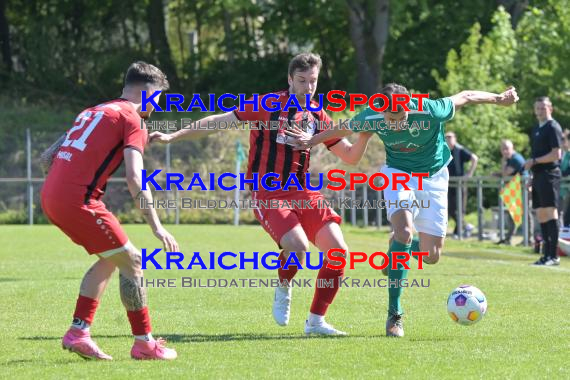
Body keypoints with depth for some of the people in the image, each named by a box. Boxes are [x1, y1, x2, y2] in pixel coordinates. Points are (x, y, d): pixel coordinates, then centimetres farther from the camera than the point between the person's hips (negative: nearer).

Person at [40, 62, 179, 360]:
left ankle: (78, 332, 16)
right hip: (78, 200, -9)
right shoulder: (132, 119, -2)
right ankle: (144, 343, 3)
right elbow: (134, 178, -14)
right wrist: (157, 227, -15)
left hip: (50, 196, 9)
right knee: (131, 261, 1)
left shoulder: (92, 111, 24)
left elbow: (47, 157, 24)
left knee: (110, 259, 21)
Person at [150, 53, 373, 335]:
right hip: (267, 193, -5)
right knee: (298, 246, -28)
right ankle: (283, 290, 7)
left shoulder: (318, 117, 8)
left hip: (303, 193, 5)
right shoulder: (267, 106, -4)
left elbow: (350, 156, 15)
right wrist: (173, 136, -4)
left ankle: (315, 321, 6)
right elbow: (219, 121, -1)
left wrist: (364, 135, -6)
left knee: (338, 250, -8)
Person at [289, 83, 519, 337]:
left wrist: (500, 99, -5)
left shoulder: (429, 111, -31)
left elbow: (465, 97, -14)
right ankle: (394, 314, -19)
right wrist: (312, 140, 11)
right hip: (398, 173, 0)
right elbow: (343, 130, 0)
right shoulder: (371, 118, -23)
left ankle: (399, 250, 35)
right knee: (404, 231, -27)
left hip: (433, 177, 0)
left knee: (431, 255, -4)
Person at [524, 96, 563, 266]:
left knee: (550, 213, -10)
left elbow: (556, 154, -14)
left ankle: (554, 256, -11)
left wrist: (534, 161, -12)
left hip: (549, 175, -9)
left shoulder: (553, 127, -7)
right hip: (538, 176, 9)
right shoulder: (536, 129, 20)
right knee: (541, 215, 8)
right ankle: (546, 254, 11)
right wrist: (532, 175, 15)